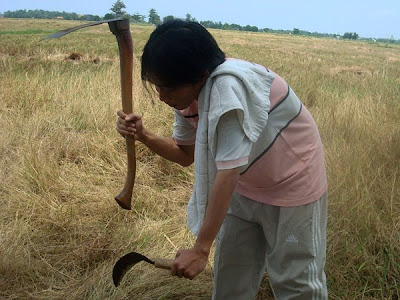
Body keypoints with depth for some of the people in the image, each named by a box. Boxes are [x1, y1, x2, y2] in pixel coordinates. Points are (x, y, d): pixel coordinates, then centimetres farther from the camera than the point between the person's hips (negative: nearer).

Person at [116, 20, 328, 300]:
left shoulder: (228, 87, -34)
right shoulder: (188, 95, -8)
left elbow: (228, 172, -35)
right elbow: (186, 153, 4)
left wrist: (200, 249, -30)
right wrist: (143, 135, -15)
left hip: (293, 184, -7)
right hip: (247, 187, 7)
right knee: (229, 276, 13)